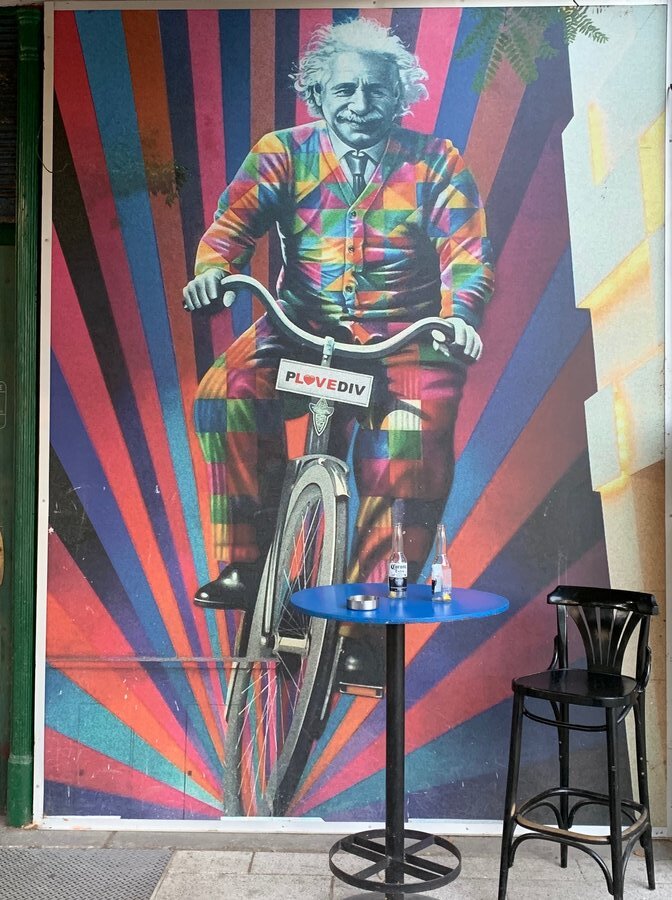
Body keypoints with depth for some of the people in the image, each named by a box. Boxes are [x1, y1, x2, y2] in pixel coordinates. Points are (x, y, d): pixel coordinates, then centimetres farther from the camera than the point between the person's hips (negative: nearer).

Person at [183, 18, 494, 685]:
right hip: (301, 325, 1)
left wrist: (460, 315, -25)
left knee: (416, 442, -27)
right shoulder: (284, 153, 7)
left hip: (406, 335, -1)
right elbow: (234, 222, -4)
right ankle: (242, 565, -15)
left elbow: (468, 253, -4)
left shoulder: (434, 163, 6)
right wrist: (212, 270, -28)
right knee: (228, 392, -26)